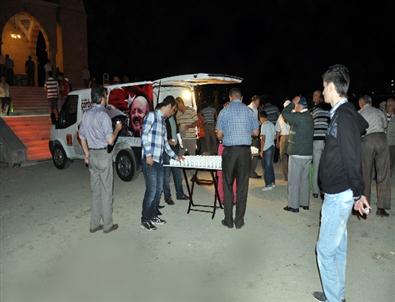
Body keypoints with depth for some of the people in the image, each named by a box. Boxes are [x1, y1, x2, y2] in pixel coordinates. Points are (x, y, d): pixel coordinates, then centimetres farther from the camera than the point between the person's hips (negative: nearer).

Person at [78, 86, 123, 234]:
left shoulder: (86, 114, 8)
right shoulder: (103, 115, -17)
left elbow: (82, 137, 15)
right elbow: (110, 140, -18)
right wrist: (117, 129, -1)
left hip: (92, 155, 7)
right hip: (103, 155, -7)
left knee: (95, 190, 14)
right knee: (106, 190, 3)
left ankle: (94, 224, 21)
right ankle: (107, 225, 13)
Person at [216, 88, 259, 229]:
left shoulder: (224, 111, -1)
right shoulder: (249, 111, 3)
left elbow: (219, 134, -2)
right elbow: (256, 132, 8)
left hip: (229, 151, -1)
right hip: (245, 151, 1)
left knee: (227, 186, 9)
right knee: (242, 186, 7)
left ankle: (228, 220, 13)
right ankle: (239, 221, 13)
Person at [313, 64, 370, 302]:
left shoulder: (344, 115, -19)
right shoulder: (344, 113, 10)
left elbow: (353, 158, -21)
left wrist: (358, 193, -16)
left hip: (339, 195, -10)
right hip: (338, 193, 10)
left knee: (326, 249, 1)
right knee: (338, 246, 19)